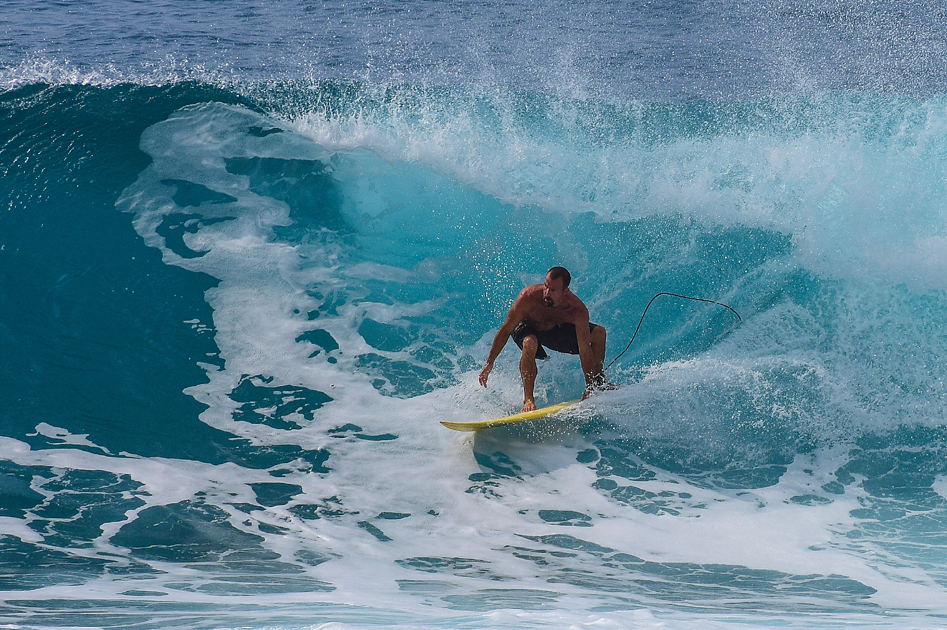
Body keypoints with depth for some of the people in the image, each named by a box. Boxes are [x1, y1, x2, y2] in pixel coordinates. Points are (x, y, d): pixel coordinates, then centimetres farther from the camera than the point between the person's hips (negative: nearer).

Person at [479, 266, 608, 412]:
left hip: (557, 329, 3)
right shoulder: (528, 296, -37)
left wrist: (589, 390, -33)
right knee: (529, 343, -39)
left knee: (599, 333, -11)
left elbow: (585, 350, -29)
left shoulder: (578, 311, -32)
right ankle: (528, 400, -29)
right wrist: (489, 363, -25)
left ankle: (598, 380, 11)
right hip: (526, 327, -3)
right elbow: (506, 329, -26)